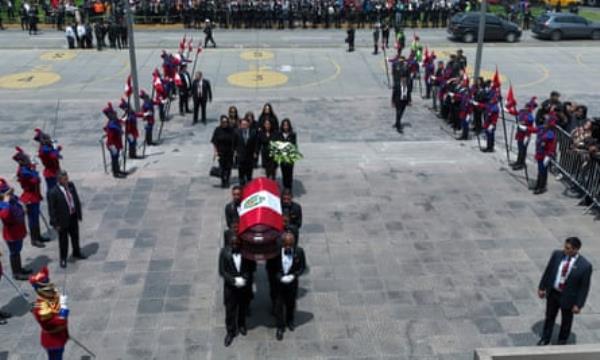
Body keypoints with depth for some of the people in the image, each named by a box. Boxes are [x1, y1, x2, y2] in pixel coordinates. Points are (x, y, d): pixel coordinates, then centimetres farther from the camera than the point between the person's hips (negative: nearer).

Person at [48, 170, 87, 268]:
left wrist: (79, 214, 8)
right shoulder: (54, 192, -23)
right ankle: (63, 259, 30)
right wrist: (55, 223, -14)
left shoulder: (71, 185, -5)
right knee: (63, 239, 10)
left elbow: (76, 199, 7)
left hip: (73, 216, 6)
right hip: (63, 219, -6)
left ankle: (76, 253, 45)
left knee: (75, 236, 23)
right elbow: (52, 209, -17)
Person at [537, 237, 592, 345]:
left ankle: (562, 340, 44)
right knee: (549, 317, 20)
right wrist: (542, 287, 3)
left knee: (566, 320, 20)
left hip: (568, 298, -3)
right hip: (552, 293, 3)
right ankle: (545, 339, 41)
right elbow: (548, 271, -1)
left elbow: (584, 287, -15)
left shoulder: (585, 265, -23)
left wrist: (578, 304, -12)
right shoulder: (557, 254, -14)